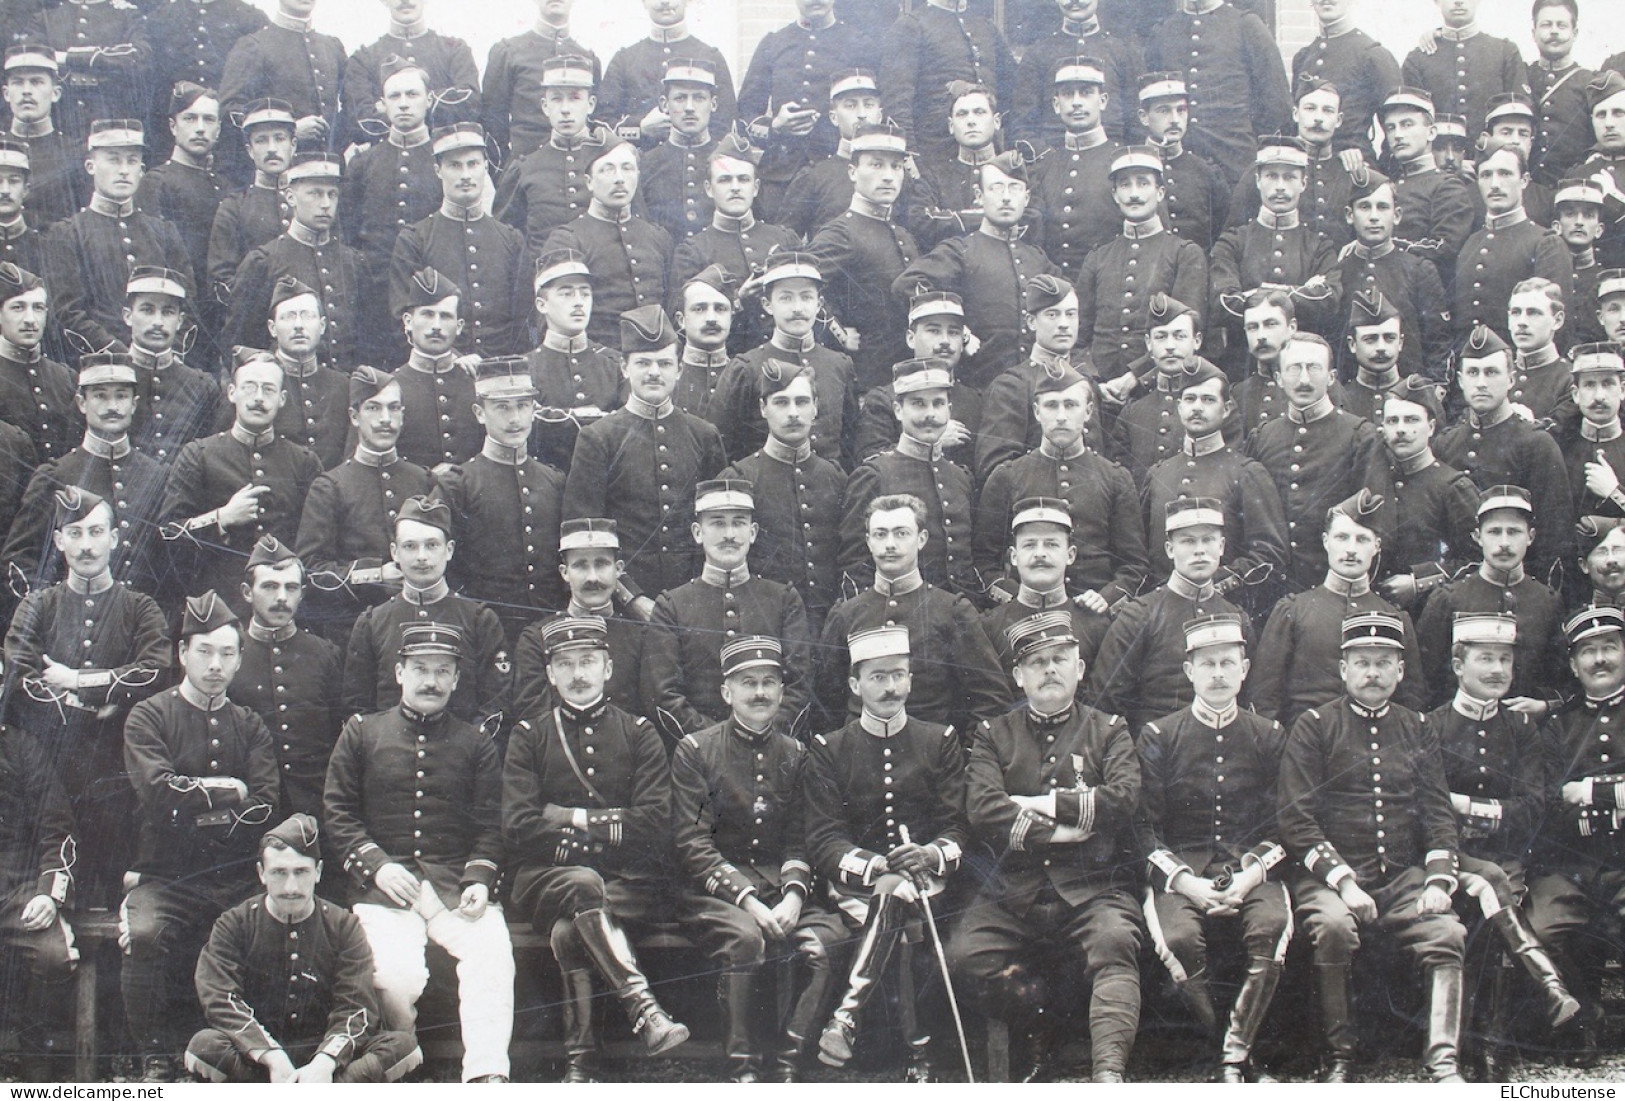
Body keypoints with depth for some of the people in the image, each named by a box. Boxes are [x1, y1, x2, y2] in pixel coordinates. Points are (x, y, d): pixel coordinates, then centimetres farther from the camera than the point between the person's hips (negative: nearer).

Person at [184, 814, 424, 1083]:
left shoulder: (343, 926, 7)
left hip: (323, 1053, 2)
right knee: (205, 1046, -34)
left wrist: (324, 1062, -26)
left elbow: (356, 1007, -5)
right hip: (257, 1057, -1)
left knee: (405, 1047, -26)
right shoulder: (234, 925, 4)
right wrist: (273, 1058, -27)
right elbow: (220, 1000, -11)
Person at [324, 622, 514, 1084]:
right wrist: (376, 865, -7)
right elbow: (338, 812, 8)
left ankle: (486, 1076, -36)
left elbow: (489, 824, 11)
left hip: (457, 885, 1)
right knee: (398, 978, -29)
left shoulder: (476, 745, 17)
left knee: (493, 954, -30)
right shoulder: (361, 733, 14)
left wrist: (478, 879, -7)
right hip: (386, 887, -1)